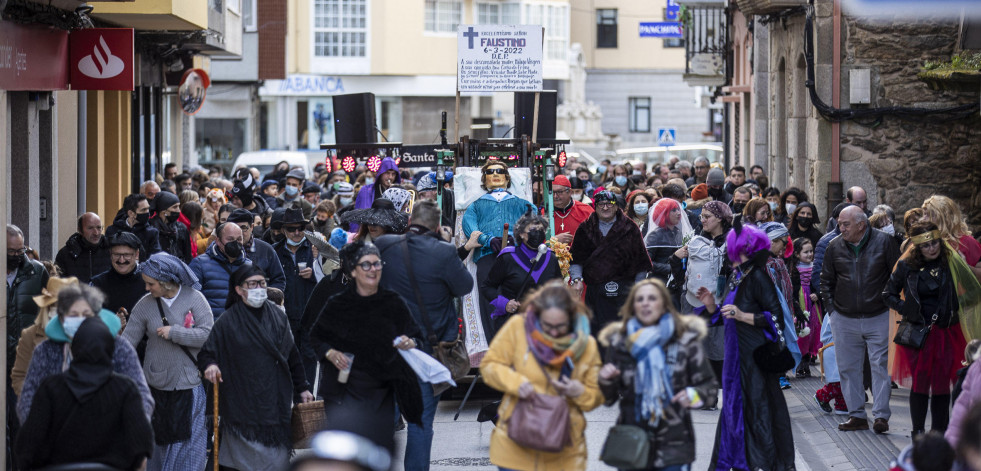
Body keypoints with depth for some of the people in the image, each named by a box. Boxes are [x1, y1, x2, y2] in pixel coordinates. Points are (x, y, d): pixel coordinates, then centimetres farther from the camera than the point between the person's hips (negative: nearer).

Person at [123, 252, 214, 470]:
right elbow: (127, 340, 1)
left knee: (190, 442, -3)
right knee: (159, 441, 11)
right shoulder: (145, 305, 1)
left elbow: (208, 334, -13)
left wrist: (173, 333, -15)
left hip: (190, 384, -2)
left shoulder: (194, 298, -6)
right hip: (157, 385, 3)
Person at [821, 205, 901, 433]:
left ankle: (881, 415, 0)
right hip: (845, 320, 3)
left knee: (880, 365, -4)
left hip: (879, 318, -3)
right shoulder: (834, 247, 3)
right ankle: (856, 415, 12)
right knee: (848, 368, 5)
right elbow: (826, 280, 15)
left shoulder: (884, 242, -5)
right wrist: (831, 309, 9)